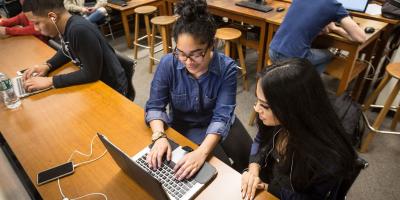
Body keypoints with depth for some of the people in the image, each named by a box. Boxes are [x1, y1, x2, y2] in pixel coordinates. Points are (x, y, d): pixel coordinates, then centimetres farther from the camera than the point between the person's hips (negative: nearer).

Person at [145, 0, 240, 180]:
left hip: (216, 129, 1)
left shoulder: (227, 68, -21)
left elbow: (222, 116, -26)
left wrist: (202, 152, -42)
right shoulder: (168, 64, -17)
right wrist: (159, 136, -33)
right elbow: (155, 106, -13)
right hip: (181, 128, -1)